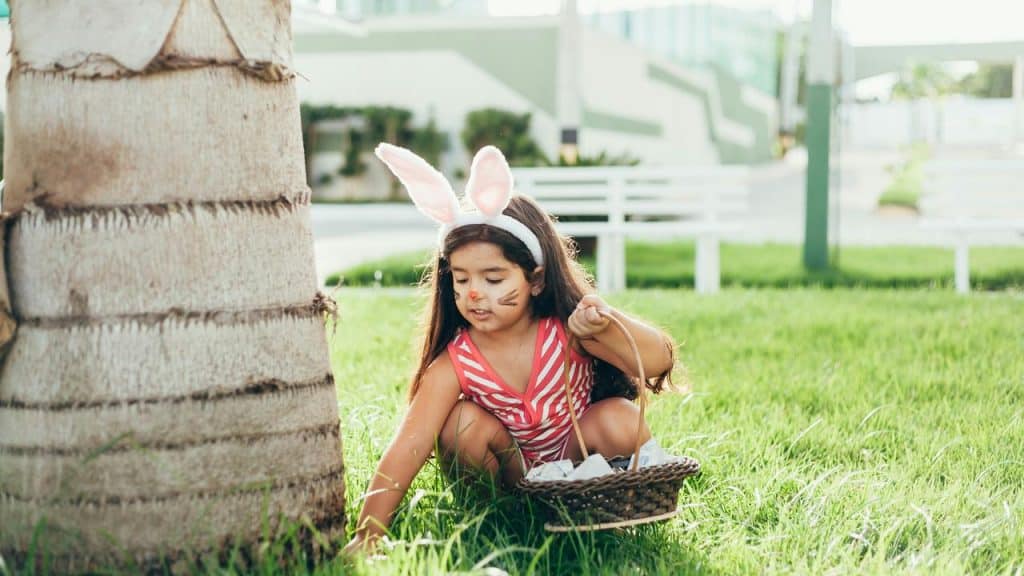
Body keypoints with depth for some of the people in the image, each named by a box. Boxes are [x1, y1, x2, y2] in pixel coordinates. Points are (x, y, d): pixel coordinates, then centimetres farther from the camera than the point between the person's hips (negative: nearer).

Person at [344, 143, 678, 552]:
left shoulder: (568, 329, -22)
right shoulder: (454, 366, -21)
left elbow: (659, 362, -33)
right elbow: (406, 449, -29)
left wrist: (607, 324, -54)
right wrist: (367, 534, -40)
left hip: (576, 457, -1)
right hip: (510, 469, 1)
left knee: (618, 420, -30)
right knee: (466, 423, -27)